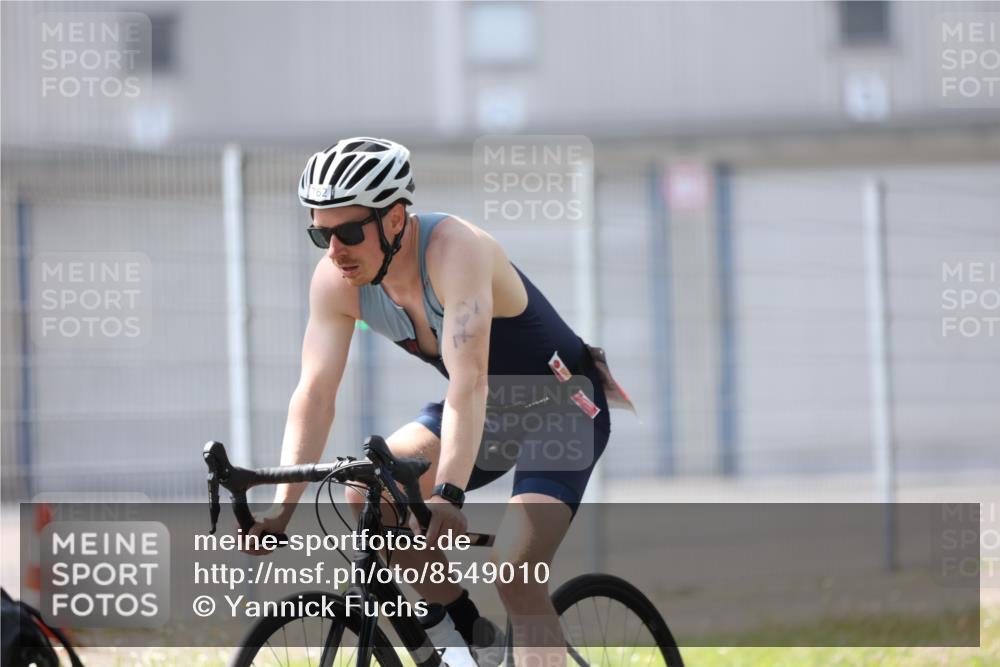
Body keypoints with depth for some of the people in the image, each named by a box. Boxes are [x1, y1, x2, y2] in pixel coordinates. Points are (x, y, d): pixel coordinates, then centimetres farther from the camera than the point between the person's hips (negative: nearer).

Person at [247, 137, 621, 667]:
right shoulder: (335, 280, -14)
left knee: (513, 570, -23)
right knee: (367, 494, -13)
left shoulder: (455, 249, -33)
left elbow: (468, 384, -43)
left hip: (562, 410, -7)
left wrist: (448, 495, -53)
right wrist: (282, 507, -27)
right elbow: (314, 392, -17)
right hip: (489, 414, 7)